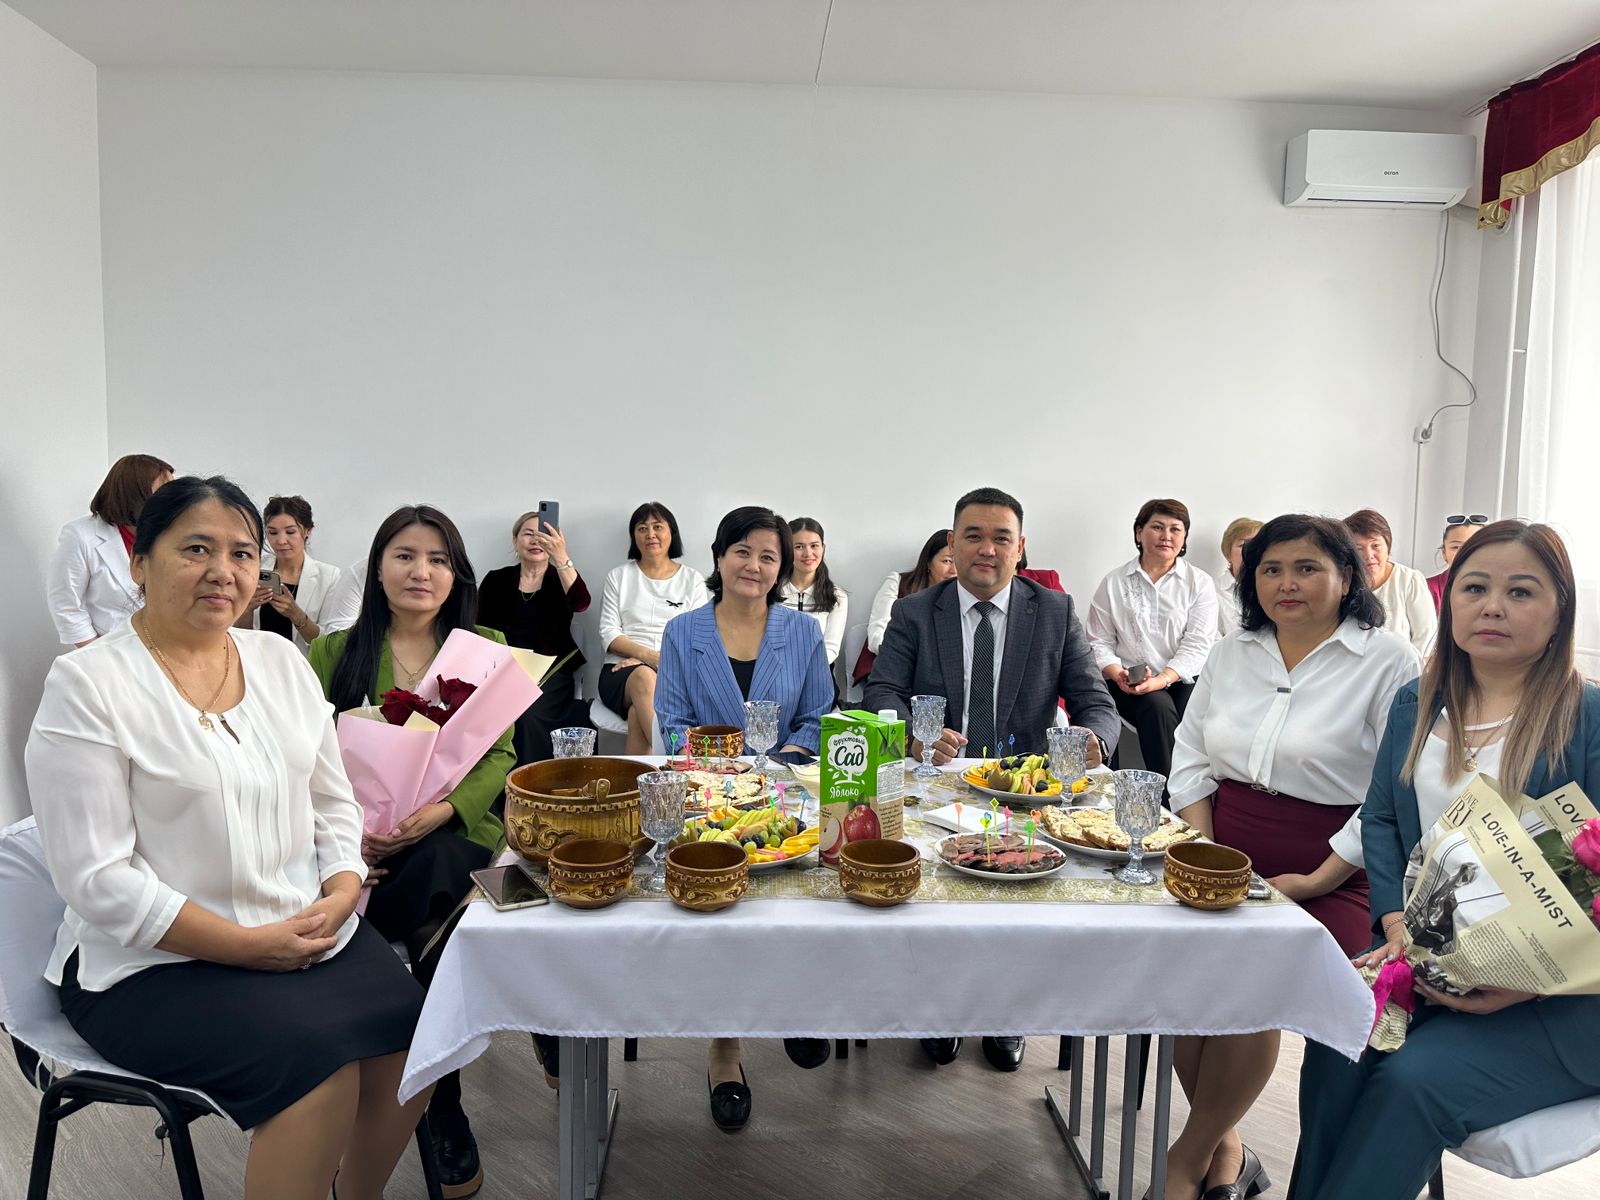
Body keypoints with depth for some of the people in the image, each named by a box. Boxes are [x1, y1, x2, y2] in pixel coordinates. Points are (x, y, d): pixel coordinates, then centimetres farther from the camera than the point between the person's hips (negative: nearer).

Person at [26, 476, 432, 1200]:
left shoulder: (280, 660, 8)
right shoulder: (87, 685, -10)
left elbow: (333, 802, 12)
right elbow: (98, 881, -14)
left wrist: (340, 896, -7)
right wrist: (249, 945, -17)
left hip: (308, 931, 6)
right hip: (156, 962, -5)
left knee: (415, 1035, -15)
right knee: (319, 1058, -27)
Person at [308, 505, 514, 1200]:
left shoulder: (485, 649, 10)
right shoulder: (333, 654, 10)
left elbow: (498, 758, 2)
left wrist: (440, 810, -19)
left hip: (456, 830, 0)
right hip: (359, 841, 0)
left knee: (433, 868, -34)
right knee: (428, 934, -32)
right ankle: (445, 1117, -13)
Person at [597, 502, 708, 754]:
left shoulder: (692, 580, 16)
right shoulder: (619, 577, 19)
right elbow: (608, 633, 8)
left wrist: (652, 659, -11)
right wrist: (647, 655, -12)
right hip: (622, 672, 0)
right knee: (644, 677, -38)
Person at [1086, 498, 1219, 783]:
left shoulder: (1200, 583, 9)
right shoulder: (1113, 583, 10)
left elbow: (1197, 645, -2)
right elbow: (1099, 642, 8)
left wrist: (1161, 679, -17)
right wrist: (1118, 675, -13)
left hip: (1182, 680, 1)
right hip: (1129, 684, 0)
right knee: (1158, 706, -31)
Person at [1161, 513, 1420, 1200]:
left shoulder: (1389, 662, -1)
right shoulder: (1231, 655, 13)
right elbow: (1191, 759, 15)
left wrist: (1316, 882, -13)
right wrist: (1203, 849, 0)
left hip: (1329, 877, -4)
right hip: (1227, 861, 4)